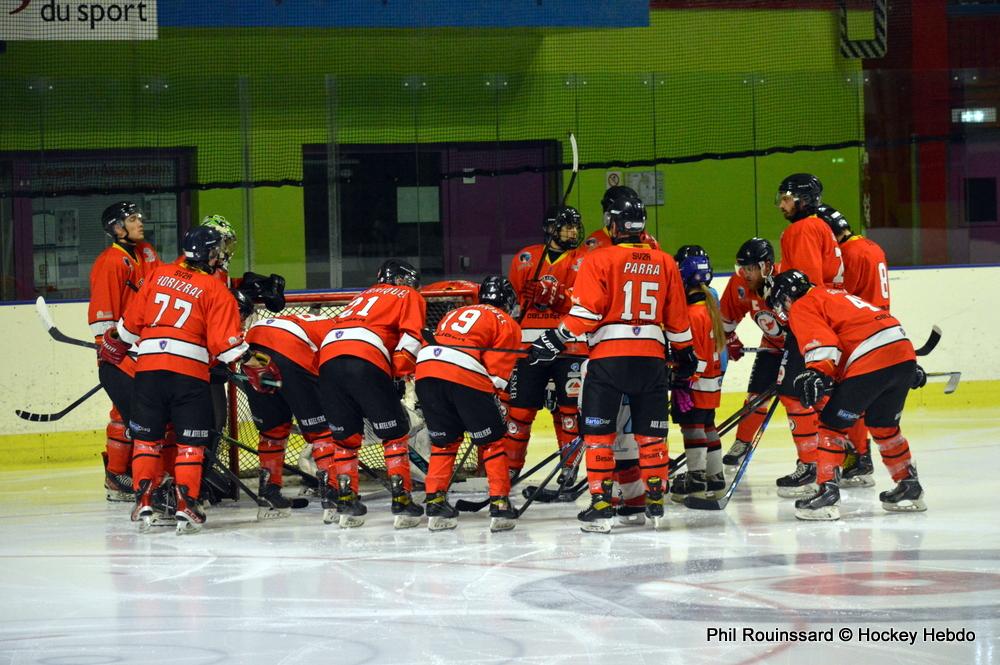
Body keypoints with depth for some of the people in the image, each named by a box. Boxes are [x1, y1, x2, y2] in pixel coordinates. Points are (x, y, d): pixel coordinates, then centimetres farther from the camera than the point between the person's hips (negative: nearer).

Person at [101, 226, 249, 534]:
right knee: (191, 441, 4)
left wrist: (112, 347, 29)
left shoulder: (159, 275, 10)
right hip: (189, 370, -3)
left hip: (148, 368, 3)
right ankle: (186, 506, -2)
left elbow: (131, 322, 15)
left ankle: (144, 503, 9)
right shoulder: (216, 291, -1)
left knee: (147, 436, 13)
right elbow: (227, 344, -6)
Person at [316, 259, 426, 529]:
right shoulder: (409, 297, 21)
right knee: (395, 433, 3)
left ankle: (346, 500, 15)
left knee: (346, 435, 18)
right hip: (366, 361, -6)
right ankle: (402, 501, -3)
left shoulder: (364, 297, 40)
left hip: (327, 356, 6)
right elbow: (410, 335, 4)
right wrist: (401, 374, 1)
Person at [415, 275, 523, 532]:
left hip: (425, 367, 5)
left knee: (444, 440, 20)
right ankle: (500, 504, 3)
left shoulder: (455, 314, 35)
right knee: (491, 441, 9)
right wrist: (492, 398, 14)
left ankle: (435, 502, 15)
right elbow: (498, 370, 6)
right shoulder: (506, 323, 18)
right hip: (465, 376, -5)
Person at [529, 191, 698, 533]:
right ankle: (656, 502, 14)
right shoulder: (665, 262, 8)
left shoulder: (600, 259, -5)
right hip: (652, 358, 4)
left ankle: (601, 505, -4)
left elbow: (586, 312, -12)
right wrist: (684, 353, 26)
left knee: (598, 431, 2)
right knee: (651, 432, 12)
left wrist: (557, 339, -5)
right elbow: (677, 317, 14)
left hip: (609, 356, -4)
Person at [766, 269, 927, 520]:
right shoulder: (835, 295, 34)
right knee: (883, 424, 25)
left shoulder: (802, 308, 8)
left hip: (871, 362, -8)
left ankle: (828, 492, -9)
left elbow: (823, 343, -11)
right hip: (903, 352, 8)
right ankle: (910, 487, 31)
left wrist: (817, 374, -21)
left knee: (833, 422, -1)